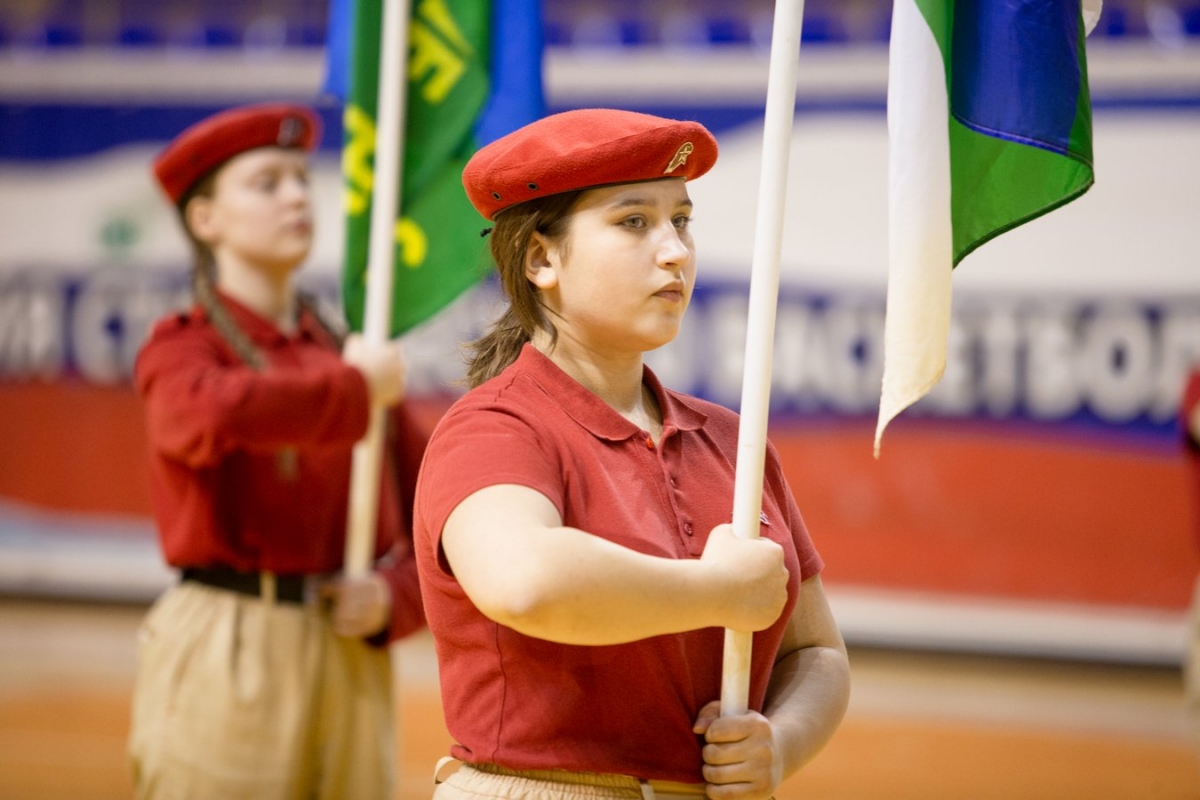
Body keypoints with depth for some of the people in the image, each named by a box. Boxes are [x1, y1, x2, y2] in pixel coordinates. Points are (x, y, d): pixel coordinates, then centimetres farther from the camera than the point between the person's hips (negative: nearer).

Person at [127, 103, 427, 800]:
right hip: (223, 657, -5)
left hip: (353, 660, 5)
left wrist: (392, 597, -6)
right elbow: (214, 412, -27)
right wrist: (354, 390, -12)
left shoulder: (349, 354, 15)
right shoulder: (182, 347, 0)